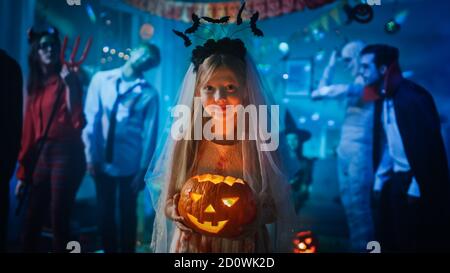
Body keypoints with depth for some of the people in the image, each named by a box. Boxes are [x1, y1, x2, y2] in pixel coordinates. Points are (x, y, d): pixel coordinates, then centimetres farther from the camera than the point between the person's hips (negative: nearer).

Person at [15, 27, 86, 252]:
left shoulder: (67, 80, -2)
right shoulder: (34, 85, 15)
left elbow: (77, 122, -16)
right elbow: (29, 131, 13)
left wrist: (69, 84, -20)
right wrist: (23, 172, 12)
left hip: (66, 153, -6)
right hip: (41, 155, 6)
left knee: (58, 219, -2)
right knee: (32, 221, 10)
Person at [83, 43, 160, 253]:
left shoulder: (149, 94, -7)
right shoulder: (101, 79, -1)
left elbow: (149, 135, -6)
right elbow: (90, 118, -2)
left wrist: (143, 170, -7)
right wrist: (90, 155, -6)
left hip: (130, 165, -2)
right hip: (102, 161, 2)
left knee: (127, 214, 12)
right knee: (105, 212, 14)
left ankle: (127, 250, 31)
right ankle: (109, 250, 32)